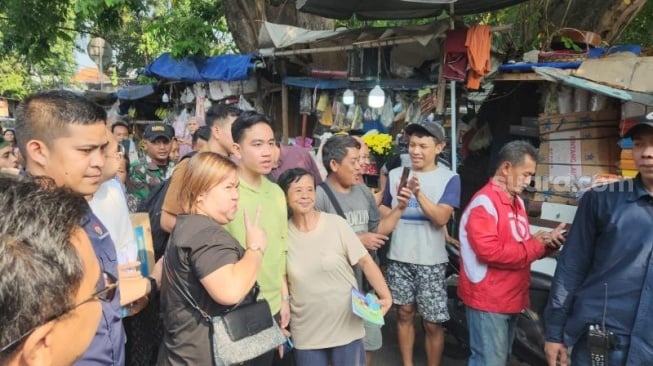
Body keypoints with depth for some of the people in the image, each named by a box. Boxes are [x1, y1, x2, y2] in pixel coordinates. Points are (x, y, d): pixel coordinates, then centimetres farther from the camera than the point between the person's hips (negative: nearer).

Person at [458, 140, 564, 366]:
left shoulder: (517, 202, 12)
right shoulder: (484, 203, -18)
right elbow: (490, 252, -27)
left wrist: (546, 241, -1)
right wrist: (536, 247, -17)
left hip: (512, 298, 10)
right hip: (488, 300, -10)